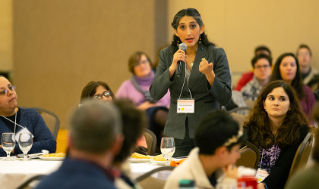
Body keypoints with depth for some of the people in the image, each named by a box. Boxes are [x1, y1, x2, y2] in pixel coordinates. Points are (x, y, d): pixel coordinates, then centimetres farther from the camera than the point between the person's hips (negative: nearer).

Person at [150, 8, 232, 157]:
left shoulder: (217, 54, -2)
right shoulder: (167, 54, 6)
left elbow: (225, 99, -5)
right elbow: (155, 94, -3)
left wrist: (209, 75, -21)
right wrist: (172, 68, -15)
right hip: (178, 133, 2)